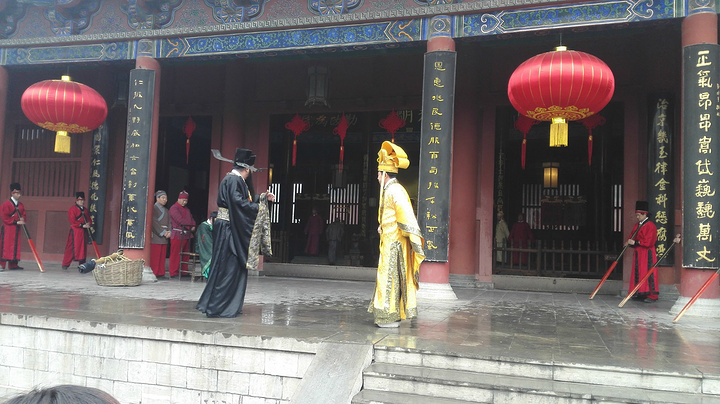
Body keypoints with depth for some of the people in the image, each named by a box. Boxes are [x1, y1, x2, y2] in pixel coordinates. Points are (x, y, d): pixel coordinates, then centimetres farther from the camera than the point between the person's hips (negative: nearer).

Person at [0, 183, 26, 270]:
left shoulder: (21, 205, 13)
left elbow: (23, 214, 16)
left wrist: (22, 219, -9)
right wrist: (16, 222, -19)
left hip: (17, 229, 7)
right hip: (7, 228, -7)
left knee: (15, 246, 8)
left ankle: (13, 264, 13)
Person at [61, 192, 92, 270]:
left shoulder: (85, 210, 18)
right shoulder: (72, 209, -4)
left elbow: (89, 219, 17)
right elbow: (73, 221, -13)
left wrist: (89, 224, -7)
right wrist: (83, 225, -18)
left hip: (83, 232, 7)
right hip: (75, 232, -7)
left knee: (83, 248, 8)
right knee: (72, 248, -9)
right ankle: (65, 265, -3)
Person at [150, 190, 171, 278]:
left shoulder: (166, 210, 21)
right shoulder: (153, 208, -2)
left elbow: (169, 222, 16)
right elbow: (155, 222, -11)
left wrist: (169, 232, -2)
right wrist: (163, 232, -14)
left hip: (164, 238, 7)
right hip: (155, 237, -7)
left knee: (163, 257, 6)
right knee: (155, 257, -6)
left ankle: (161, 274, 10)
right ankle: (154, 273, -2)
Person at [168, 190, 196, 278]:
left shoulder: (187, 209, 21)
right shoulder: (174, 208, -5)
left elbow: (191, 219, 20)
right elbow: (180, 220, -16)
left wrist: (193, 226, -1)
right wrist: (190, 224, -7)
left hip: (187, 235, 8)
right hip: (177, 235, -8)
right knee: (176, 254, -5)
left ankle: (184, 272, 16)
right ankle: (174, 273, 0)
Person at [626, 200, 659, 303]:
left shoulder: (650, 225, -11)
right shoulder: (637, 225, 14)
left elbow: (649, 242, -17)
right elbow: (632, 238, 15)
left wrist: (635, 242, -20)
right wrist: (629, 242, -6)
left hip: (647, 254, -8)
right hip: (638, 253, 8)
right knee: (637, 273, 8)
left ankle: (651, 296, -1)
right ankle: (640, 294, 14)